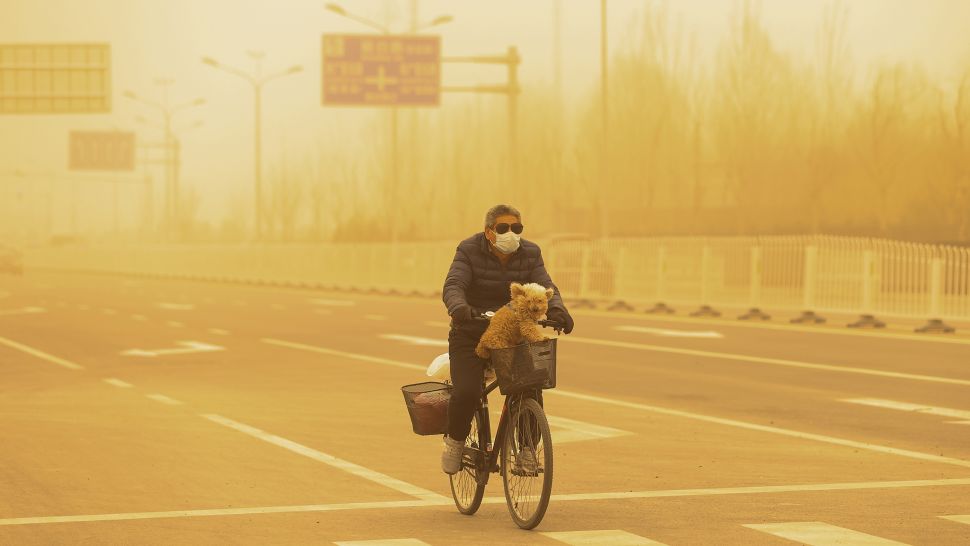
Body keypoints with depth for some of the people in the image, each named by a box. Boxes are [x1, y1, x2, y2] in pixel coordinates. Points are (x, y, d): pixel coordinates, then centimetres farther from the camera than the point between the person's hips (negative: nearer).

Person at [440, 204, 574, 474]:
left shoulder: (530, 254, -1)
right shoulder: (469, 251, -10)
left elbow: (545, 287, -13)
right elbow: (453, 286, -23)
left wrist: (556, 309, -36)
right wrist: (458, 307, -47)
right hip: (472, 333, -2)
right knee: (466, 392, -22)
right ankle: (455, 440, 7)